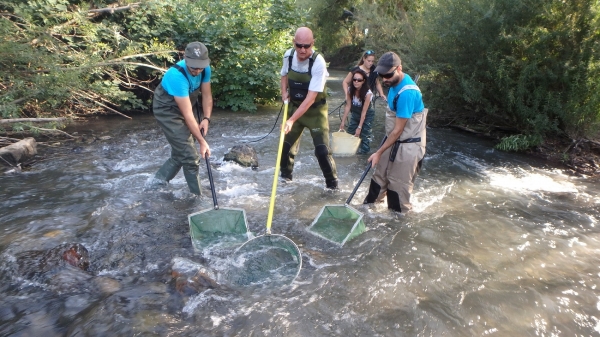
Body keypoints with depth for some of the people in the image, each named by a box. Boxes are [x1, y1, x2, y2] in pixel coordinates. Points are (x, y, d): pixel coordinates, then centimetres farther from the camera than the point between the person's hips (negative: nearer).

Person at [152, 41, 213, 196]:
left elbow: (206, 95, -3)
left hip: (187, 104, 7)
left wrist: (206, 119, -17)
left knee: (180, 152, 16)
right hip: (168, 111, -7)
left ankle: (159, 180, 35)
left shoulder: (205, 69, -16)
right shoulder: (177, 76, -36)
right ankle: (197, 196, 5)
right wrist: (202, 142, -32)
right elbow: (187, 114, -35)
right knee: (190, 156, -10)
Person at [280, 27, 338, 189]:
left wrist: (292, 120, -36)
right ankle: (285, 176, 35)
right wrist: (284, 92, -4)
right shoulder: (288, 55, -9)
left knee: (322, 150, -9)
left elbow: (311, 98, -30)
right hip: (294, 107, 5)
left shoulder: (318, 62, -26)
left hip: (315, 110, -5)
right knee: (286, 145, 9)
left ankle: (332, 184, 11)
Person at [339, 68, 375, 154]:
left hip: (367, 115, -4)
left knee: (364, 133, -10)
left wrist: (359, 127, -28)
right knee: (350, 132, 4)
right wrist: (343, 121, -17)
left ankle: (363, 150, 6)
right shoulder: (350, 90, -20)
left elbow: (364, 112, -29)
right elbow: (348, 106, -15)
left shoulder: (368, 93, -32)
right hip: (355, 113, 5)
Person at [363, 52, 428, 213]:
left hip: (408, 145, -9)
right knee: (380, 175, 18)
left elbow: (398, 130, -24)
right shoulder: (396, 82, -2)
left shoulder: (406, 93, -29)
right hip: (394, 140, 9)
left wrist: (379, 152, -18)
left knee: (399, 185, 5)